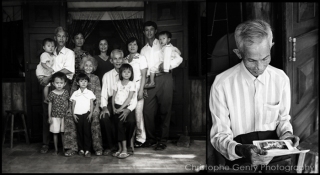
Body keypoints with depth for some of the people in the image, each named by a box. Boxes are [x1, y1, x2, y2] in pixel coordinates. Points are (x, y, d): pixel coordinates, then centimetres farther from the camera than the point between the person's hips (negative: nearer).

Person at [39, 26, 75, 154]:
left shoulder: (69, 53, 4)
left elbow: (67, 70, -8)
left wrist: (49, 77, -11)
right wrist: (43, 79, -3)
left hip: (64, 85, -3)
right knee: (47, 114, 0)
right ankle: (45, 143, 7)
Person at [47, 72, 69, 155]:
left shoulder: (66, 92, -2)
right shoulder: (52, 94, -7)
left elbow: (67, 103, 6)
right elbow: (50, 105, -1)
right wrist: (49, 117, -1)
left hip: (64, 116, 1)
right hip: (55, 116, -1)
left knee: (63, 133, 8)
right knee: (55, 133, 7)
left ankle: (64, 148, 20)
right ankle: (56, 149, 17)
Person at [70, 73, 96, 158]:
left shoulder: (90, 93, 6)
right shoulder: (75, 93, 9)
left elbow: (91, 104, 3)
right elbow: (73, 104, 8)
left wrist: (91, 114, -7)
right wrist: (73, 114, -1)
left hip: (86, 115, -2)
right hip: (77, 115, 2)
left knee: (87, 131, -4)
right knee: (79, 132, 6)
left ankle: (87, 150, -1)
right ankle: (81, 149, 15)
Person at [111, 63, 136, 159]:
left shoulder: (132, 84, 1)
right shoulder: (118, 84, 10)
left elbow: (129, 98, -7)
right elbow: (113, 96, 9)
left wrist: (121, 108, -12)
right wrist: (114, 108, -4)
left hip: (127, 107, -2)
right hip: (117, 108, 2)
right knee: (119, 126, -9)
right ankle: (121, 148, -2)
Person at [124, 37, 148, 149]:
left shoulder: (141, 58, 2)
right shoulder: (125, 59, 16)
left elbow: (143, 75, -3)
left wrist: (141, 90, -11)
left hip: (137, 86, -4)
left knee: (138, 113, -5)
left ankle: (140, 137, 4)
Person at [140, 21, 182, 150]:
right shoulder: (143, 50, 22)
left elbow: (178, 58, 1)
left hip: (164, 78, -4)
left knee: (164, 110, -3)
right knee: (147, 110, -2)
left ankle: (163, 140, 4)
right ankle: (151, 138, 13)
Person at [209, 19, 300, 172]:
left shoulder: (281, 79, 0)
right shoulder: (221, 84, -12)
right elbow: (220, 135, -6)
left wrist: (286, 133, -5)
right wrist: (242, 150, -24)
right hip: (240, 160, -3)